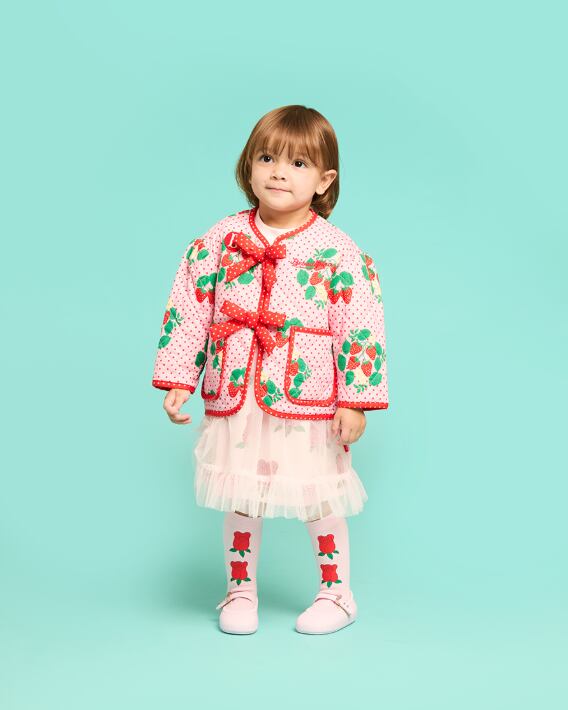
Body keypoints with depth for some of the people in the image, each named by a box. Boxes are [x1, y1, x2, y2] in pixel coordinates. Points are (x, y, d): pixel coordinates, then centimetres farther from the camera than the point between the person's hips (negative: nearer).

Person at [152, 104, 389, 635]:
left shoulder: (339, 252, -6)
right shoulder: (219, 241, 2)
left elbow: (361, 329, -5)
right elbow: (187, 310, 4)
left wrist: (355, 400, -9)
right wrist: (177, 379, 1)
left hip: (309, 402, -2)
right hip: (234, 398, 3)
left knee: (318, 499, 8)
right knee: (238, 499, 13)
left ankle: (336, 592, 29)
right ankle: (240, 592, 32)